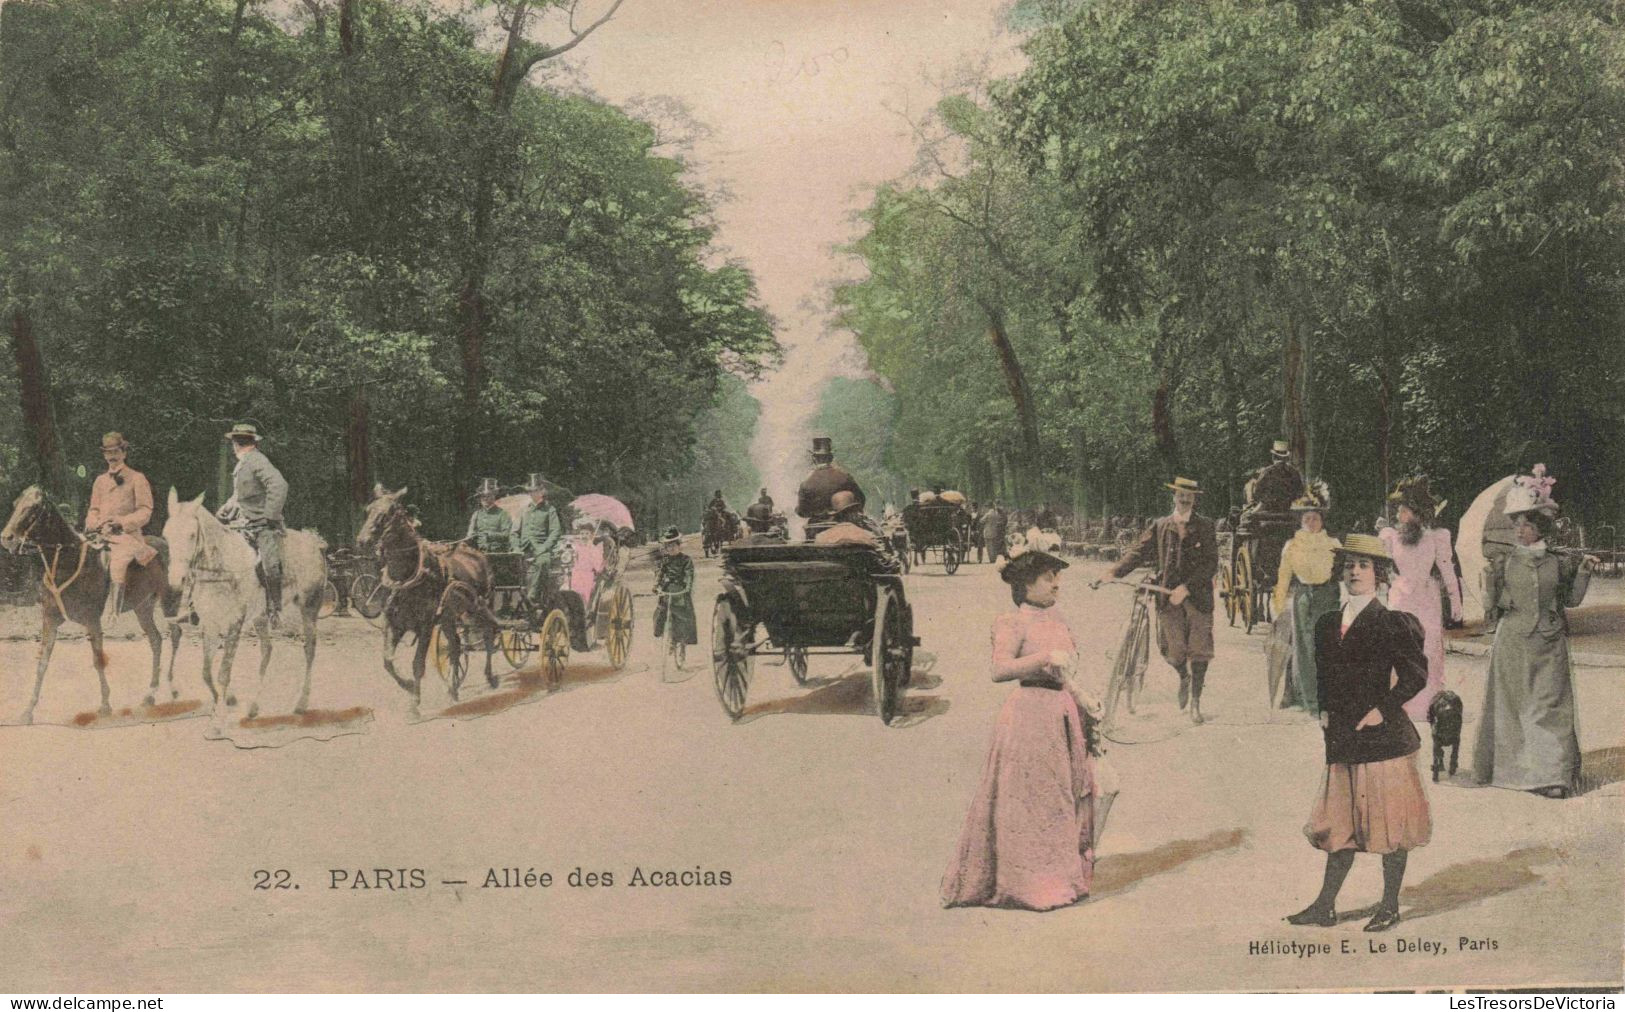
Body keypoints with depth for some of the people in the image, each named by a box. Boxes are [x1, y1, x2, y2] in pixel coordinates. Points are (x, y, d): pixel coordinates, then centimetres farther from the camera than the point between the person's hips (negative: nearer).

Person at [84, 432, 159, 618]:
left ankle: (115, 608, -34)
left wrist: (123, 521, -18)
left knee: (117, 562, -31)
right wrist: (91, 524, 1)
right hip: (101, 534, 6)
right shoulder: (100, 480, 20)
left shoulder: (137, 479, 3)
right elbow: (94, 509, 24)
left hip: (127, 534, -6)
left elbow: (145, 511, -3)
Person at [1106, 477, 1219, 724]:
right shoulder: (1159, 527, 9)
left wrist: (1186, 588, -15)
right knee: (1172, 650, -3)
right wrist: (1114, 573, -11)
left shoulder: (1205, 527, 2)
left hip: (1198, 595, -1)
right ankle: (1184, 677, 31)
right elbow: (1138, 552, 4)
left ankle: (1195, 701, 15)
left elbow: (1210, 564, -5)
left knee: (1199, 649, 0)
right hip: (1168, 597, 1)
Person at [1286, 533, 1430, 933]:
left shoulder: (1392, 624, -7)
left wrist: (1383, 710, -12)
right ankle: (1325, 907, 16)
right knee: (1340, 824, 10)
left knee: (1389, 823, 4)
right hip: (1342, 738, 6)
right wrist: (1324, 710, 8)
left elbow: (1416, 675, -8)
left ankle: (1389, 907, 16)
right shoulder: (1326, 624, 11)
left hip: (1383, 736, -5)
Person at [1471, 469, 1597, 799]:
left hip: (1548, 643, -1)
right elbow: (1495, 602, 8)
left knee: (1549, 704, -3)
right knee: (1513, 704, 5)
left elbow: (1571, 599, 9)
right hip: (1513, 643, 1)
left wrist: (1584, 571, -1)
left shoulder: (1560, 562, 3)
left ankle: (1551, 774, -2)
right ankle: (1514, 768, 14)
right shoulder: (1507, 562, 4)